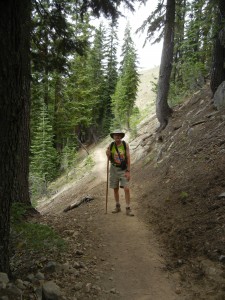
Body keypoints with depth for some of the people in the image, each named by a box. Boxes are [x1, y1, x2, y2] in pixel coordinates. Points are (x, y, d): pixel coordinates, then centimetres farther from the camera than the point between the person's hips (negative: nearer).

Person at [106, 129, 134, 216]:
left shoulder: (125, 145, -10)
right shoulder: (110, 146, -4)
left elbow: (128, 158, -10)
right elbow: (110, 159, 5)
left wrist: (128, 171, -16)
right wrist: (108, 155, -19)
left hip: (124, 169, -2)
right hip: (114, 168, 2)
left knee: (126, 189, -11)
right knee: (115, 189, 9)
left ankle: (128, 209, -4)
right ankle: (117, 207, 25)